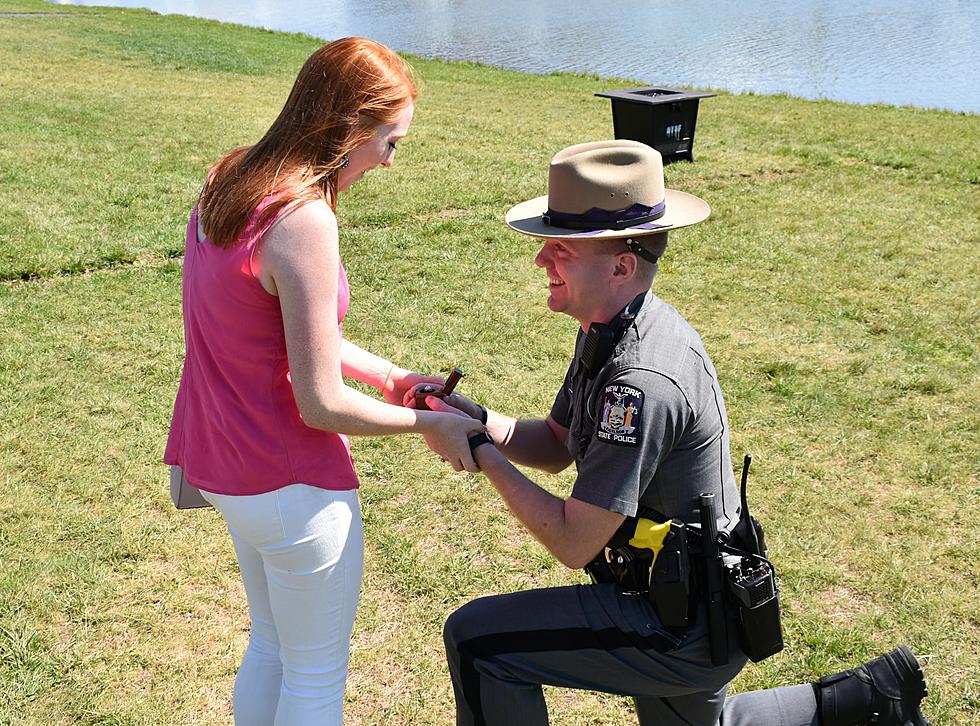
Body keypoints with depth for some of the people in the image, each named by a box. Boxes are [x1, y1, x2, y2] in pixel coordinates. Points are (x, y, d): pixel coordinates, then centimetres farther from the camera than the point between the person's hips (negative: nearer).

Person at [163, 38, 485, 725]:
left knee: (270, 647, 28)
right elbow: (322, 405, -23)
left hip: (223, 461, 9)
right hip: (292, 486, -9)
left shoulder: (228, 183, 1)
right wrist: (428, 424, -9)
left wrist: (388, 375, 9)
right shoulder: (303, 219, -27)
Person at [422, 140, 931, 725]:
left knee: (476, 642, -10)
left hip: (686, 628, -10)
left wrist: (483, 453, -21)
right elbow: (556, 445, 8)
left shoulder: (641, 382, -32)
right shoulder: (609, 331, -2)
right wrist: (480, 420, -9)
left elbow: (574, 543, -28)